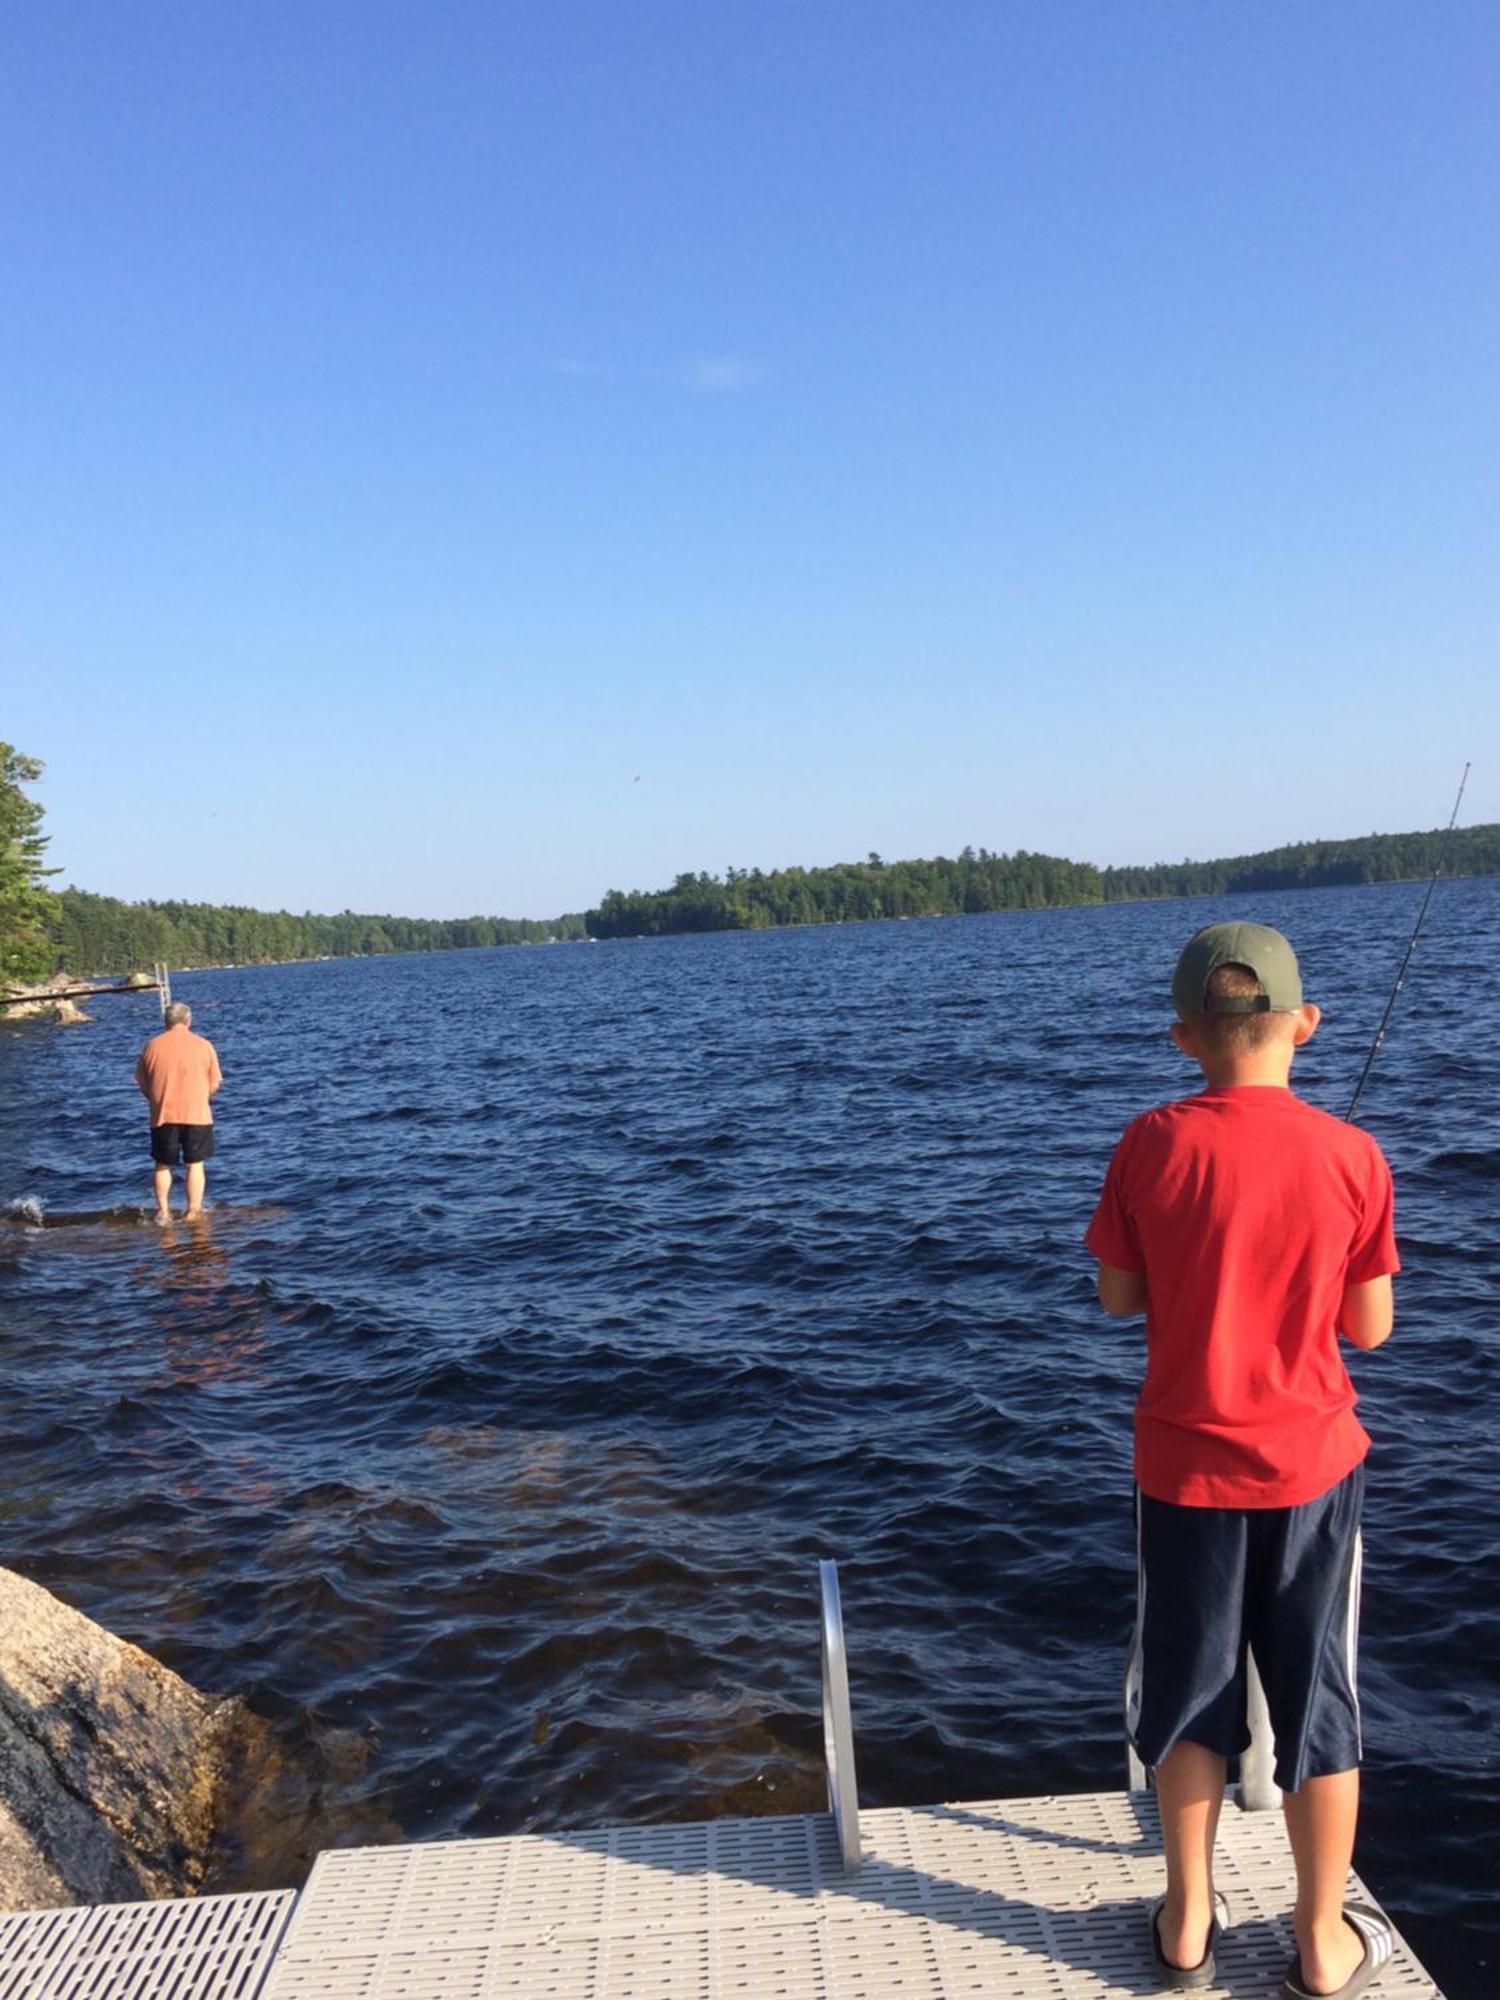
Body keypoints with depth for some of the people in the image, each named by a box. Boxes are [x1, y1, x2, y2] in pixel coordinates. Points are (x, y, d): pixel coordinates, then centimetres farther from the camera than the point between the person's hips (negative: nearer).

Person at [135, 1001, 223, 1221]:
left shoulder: (152, 1046, 0)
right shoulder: (203, 1046, -2)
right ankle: (194, 1211, 7)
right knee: (194, 1164, 7)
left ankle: (163, 1211, 13)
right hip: (196, 1114, -1)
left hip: (162, 1115, 1)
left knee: (163, 1165, 14)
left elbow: (142, 1081, 6)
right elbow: (215, 1083, 0)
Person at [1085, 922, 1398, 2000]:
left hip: (1188, 1467, 0)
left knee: (1191, 1698, 16)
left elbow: (1119, 1298, -3)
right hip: (1312, 1467, 0)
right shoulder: (1351, 1155, -11)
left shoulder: (1153, 1145, -12)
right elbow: (1370, 1328, -4)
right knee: (1321, 1707, 16)